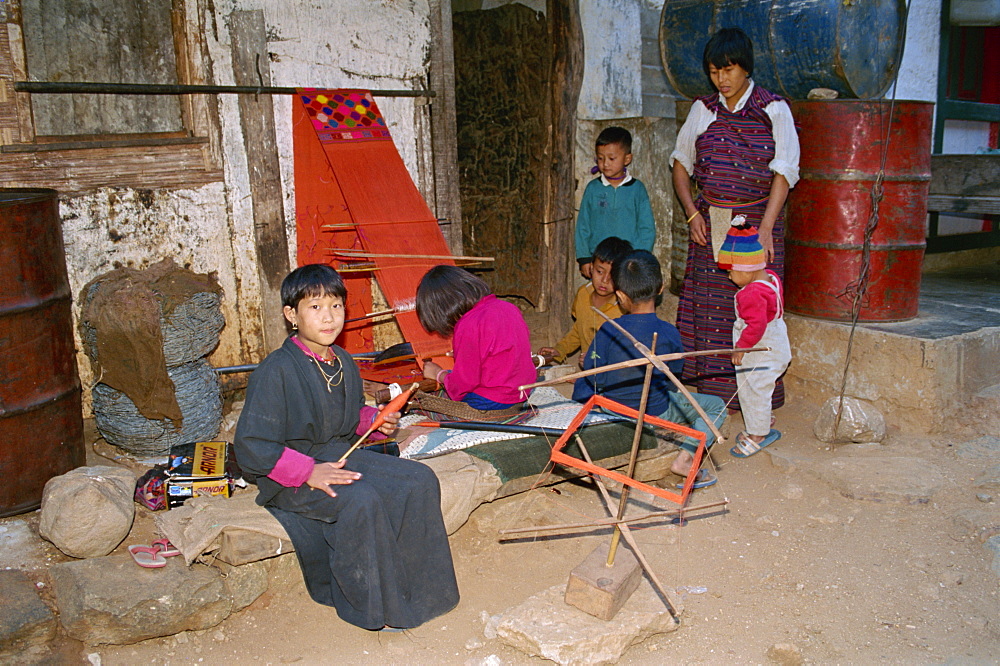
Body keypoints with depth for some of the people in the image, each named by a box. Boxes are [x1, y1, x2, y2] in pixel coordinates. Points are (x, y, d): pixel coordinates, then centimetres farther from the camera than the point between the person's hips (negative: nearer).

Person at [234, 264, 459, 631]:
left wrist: (375, 420, 1)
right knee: (362, 501, -34)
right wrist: (308, 472, -27)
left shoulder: (344, 363, 7)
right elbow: (251, 446, -19)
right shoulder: (276, 371, -17)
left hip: (343, 456, 7)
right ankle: (371, 603, -12)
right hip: (290, 476, -7)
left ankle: (415, 585, 0)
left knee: (420, 479, -11)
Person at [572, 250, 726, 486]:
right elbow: (672, 381, -3)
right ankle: (685, 457, -5)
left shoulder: (608, 330, -17)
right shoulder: (668, 333, -17)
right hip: (655, 414, -2)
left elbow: (591, 379, -13)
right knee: (716, 406, 14)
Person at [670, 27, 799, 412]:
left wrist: (765, 228, -17)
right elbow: (680, 162, 14)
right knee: (707, 304, 2)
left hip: (756, 219, -3)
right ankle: (711, 391, 11)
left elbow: (784, 172, -7)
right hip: (710, 221, 3)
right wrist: (692, 213, 1)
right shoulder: (704, 110, 9)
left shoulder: (773, 110, -1)